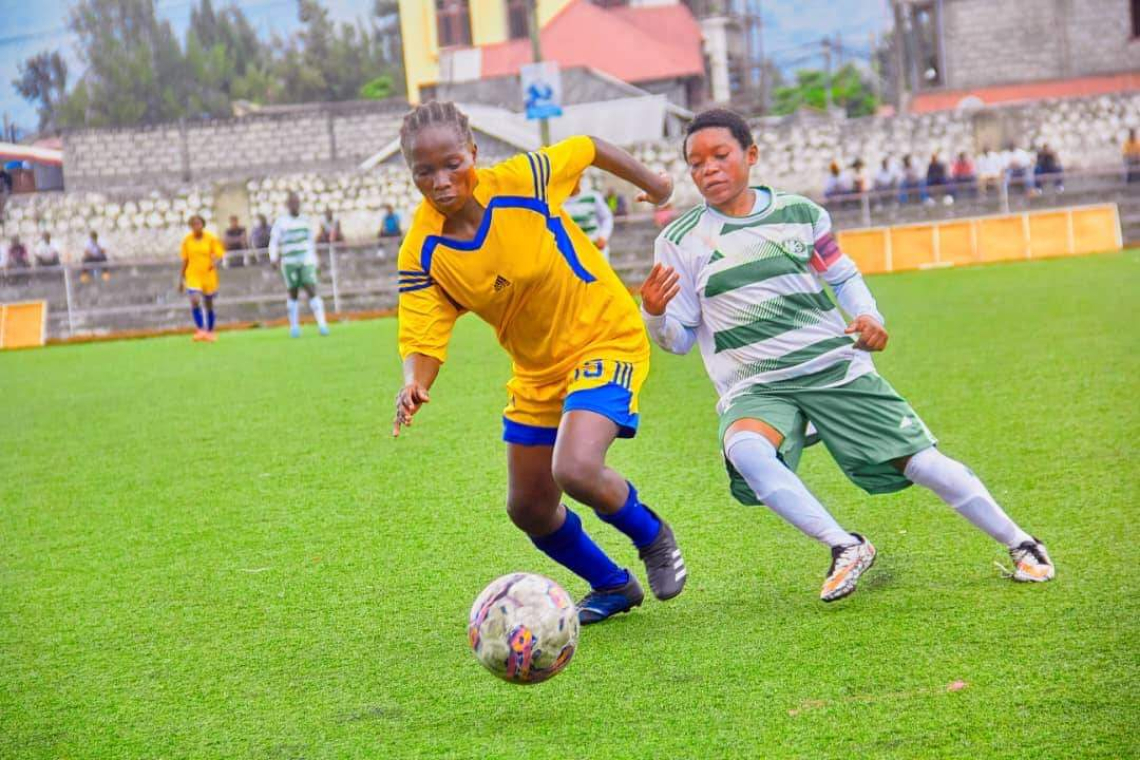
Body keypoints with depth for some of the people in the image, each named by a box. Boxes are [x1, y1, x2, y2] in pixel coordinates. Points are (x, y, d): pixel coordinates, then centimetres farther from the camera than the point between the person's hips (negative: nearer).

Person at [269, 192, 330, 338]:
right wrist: (273, 257, -15)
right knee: (293, 294, 4)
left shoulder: (305, 221, 12)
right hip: (289, 262, -2)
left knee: (312, 291, -10)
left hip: (306, 261, 2)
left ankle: (322, 324, -13)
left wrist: (313, 259, 24)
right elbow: (274, 241, -1)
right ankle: (294, 326, 15)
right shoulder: (281, 222, 1)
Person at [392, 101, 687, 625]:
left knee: (576, 470, -27)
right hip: (537, 369, 5)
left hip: (604, 336, -5)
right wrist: (415, 384, -39)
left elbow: (588, 148, -5)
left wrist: (651, 183, 11)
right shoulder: (422, 253, -14)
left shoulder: (520, 180, -23)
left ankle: (652, 538, 6)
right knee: (529, 509, 10)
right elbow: (423, 338, -17)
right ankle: (612, 586, 37)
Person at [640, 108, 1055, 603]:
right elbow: (679, 339, 2)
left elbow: (844, 277, 18)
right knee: (745, 450, -36)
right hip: (754, 386, -1)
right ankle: (845, 547, -25)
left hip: (836, 368, 1)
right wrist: (655, 315, -21)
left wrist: (869, 318, -3)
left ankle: (1019, 544, 14)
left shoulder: (799, 212, 4)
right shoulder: (680, 241, -1)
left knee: (921, 460, -5)